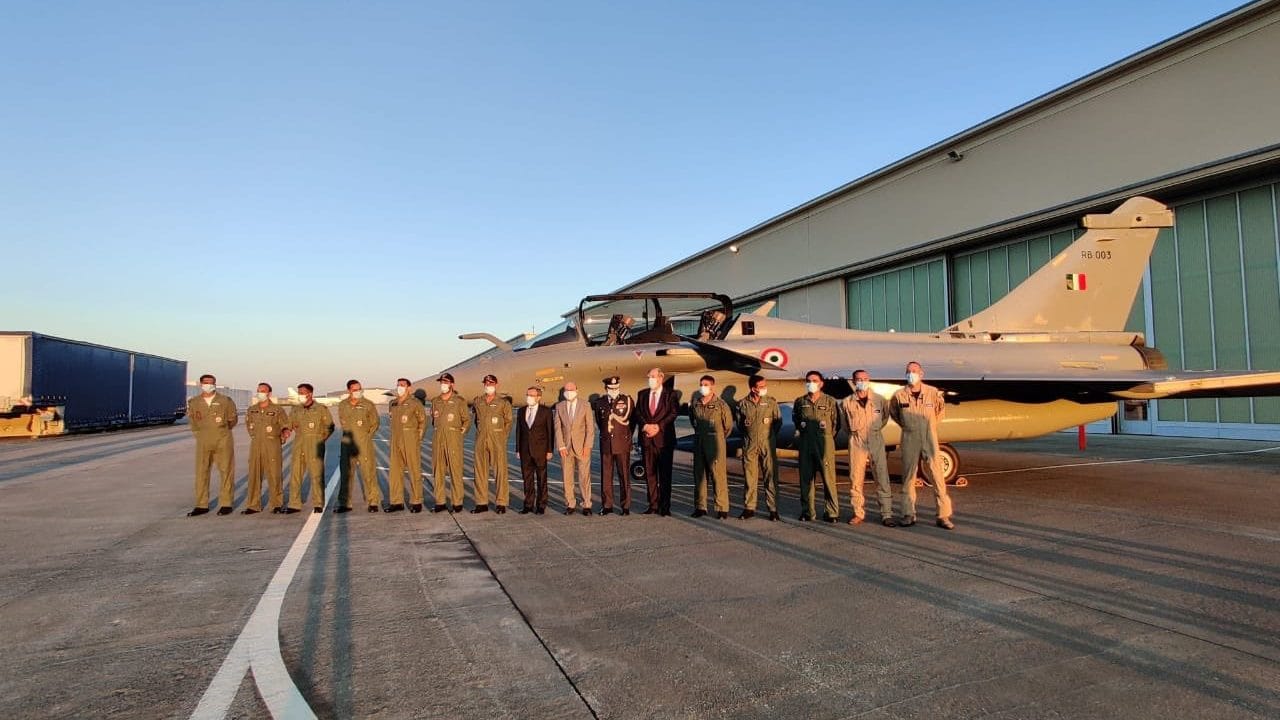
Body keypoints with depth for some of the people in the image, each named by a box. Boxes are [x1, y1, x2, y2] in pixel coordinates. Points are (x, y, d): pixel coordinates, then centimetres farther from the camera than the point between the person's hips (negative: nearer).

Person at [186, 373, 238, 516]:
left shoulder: (225, 401, 4)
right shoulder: (193, 402, 10)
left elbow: (233, 418, 10)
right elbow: (191, 420, 19)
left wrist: (223, 429, 1)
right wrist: (200, 433, 11)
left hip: (223, 441, -2)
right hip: (203, 442, 2)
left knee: (226, 471, -2)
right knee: (201, 472, 3)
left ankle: (226, 504, 4)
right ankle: (201, 505, 11)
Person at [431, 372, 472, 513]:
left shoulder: (459, 401, -1)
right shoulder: (435, 401, 13)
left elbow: (467, 420, 3)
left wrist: (461, 433, -2)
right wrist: (437, 431, 15)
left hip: (453, 439, -5)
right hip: (438, 439, 5)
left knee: (455, 470, -4)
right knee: (438, 470, 6)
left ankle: (457, 502, 1)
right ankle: (440, 501, 13)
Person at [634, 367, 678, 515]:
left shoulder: (670, 394, 3)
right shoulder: (642, 394, 14)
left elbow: (673, 413, -7)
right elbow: (637, 413, 7)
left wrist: (659, 426, -15)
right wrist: (645, 425, -11)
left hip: (664, 438, -3)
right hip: (647, 438, 4)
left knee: (665, 473, 0)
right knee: (649, 473, 5)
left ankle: (665, 506, 5)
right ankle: (653, 504, 12)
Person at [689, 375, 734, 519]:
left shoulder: (721, 404, -5)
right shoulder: (695, 404, 7)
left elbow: (729, 425, 5)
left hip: (715, 444, -5)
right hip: (698, 443, 5)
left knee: (718, 476, -6)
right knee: (699, 475, 8)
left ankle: (722, 508, -1)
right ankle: (700, 507, 17)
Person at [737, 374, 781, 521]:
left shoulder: (772, 402, 0)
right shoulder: (743, 404, 2)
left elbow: (778, 422, 9)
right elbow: (739, 422, 14)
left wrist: (770, 436, 10)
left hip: (767, 444, -1)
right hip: (749, 445, 1)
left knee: (771, 477, -1)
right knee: (750, 477, 5)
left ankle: (773, 509, 4)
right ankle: (749, 508, 14)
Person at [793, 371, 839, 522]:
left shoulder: (830, 401, 3)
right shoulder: (800, 402, 10)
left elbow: (836, 422, 6)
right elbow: (795, 418, 25)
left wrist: (828, 435, 0)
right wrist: (800, 425, 8)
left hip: (825, 443, -3)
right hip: (806, 443, 3)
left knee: (828, 477, -6)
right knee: (806, 477, 6)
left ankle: (832, 512, 1)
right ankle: (806, 511, 14)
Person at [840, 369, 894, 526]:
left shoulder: (879, 400, 2)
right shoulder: (846, 402, 1)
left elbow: (885, 416, 20)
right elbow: (844, 423, 17)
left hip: (876, 442, 0)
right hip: (856, 443, 0)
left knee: (882, 479, -2)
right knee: (856, 479, 1)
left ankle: (887, 514, 3)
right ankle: (859, 513, 11)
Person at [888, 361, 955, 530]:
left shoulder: (933, 393, -2)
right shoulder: (899, 395, -3)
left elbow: (941, 409, 17)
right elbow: (893, 412, 18)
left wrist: (931, 425, 14)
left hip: (930, 440, 0)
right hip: (909, 440, 0)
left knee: (937, 478, -3)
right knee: (908, 477, 6)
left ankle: (943, 515, 4)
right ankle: (908, 515, 14)